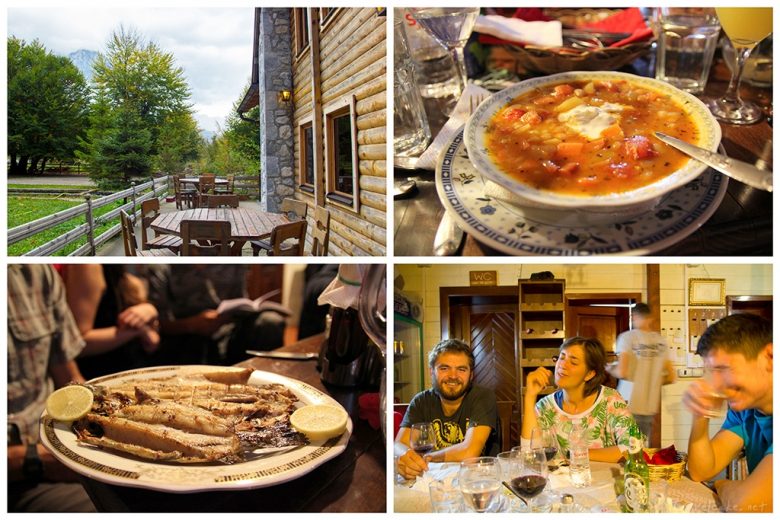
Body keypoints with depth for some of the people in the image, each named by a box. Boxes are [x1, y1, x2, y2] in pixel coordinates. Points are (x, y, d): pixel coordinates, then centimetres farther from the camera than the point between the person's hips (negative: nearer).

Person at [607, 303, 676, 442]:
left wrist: (610, 369, 5)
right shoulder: (661, 341, 5)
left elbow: (622, 373, -16)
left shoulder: (628, 337, -7)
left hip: (629, 406, -4)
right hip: (650, 407, 4)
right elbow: (671, 378, 7)